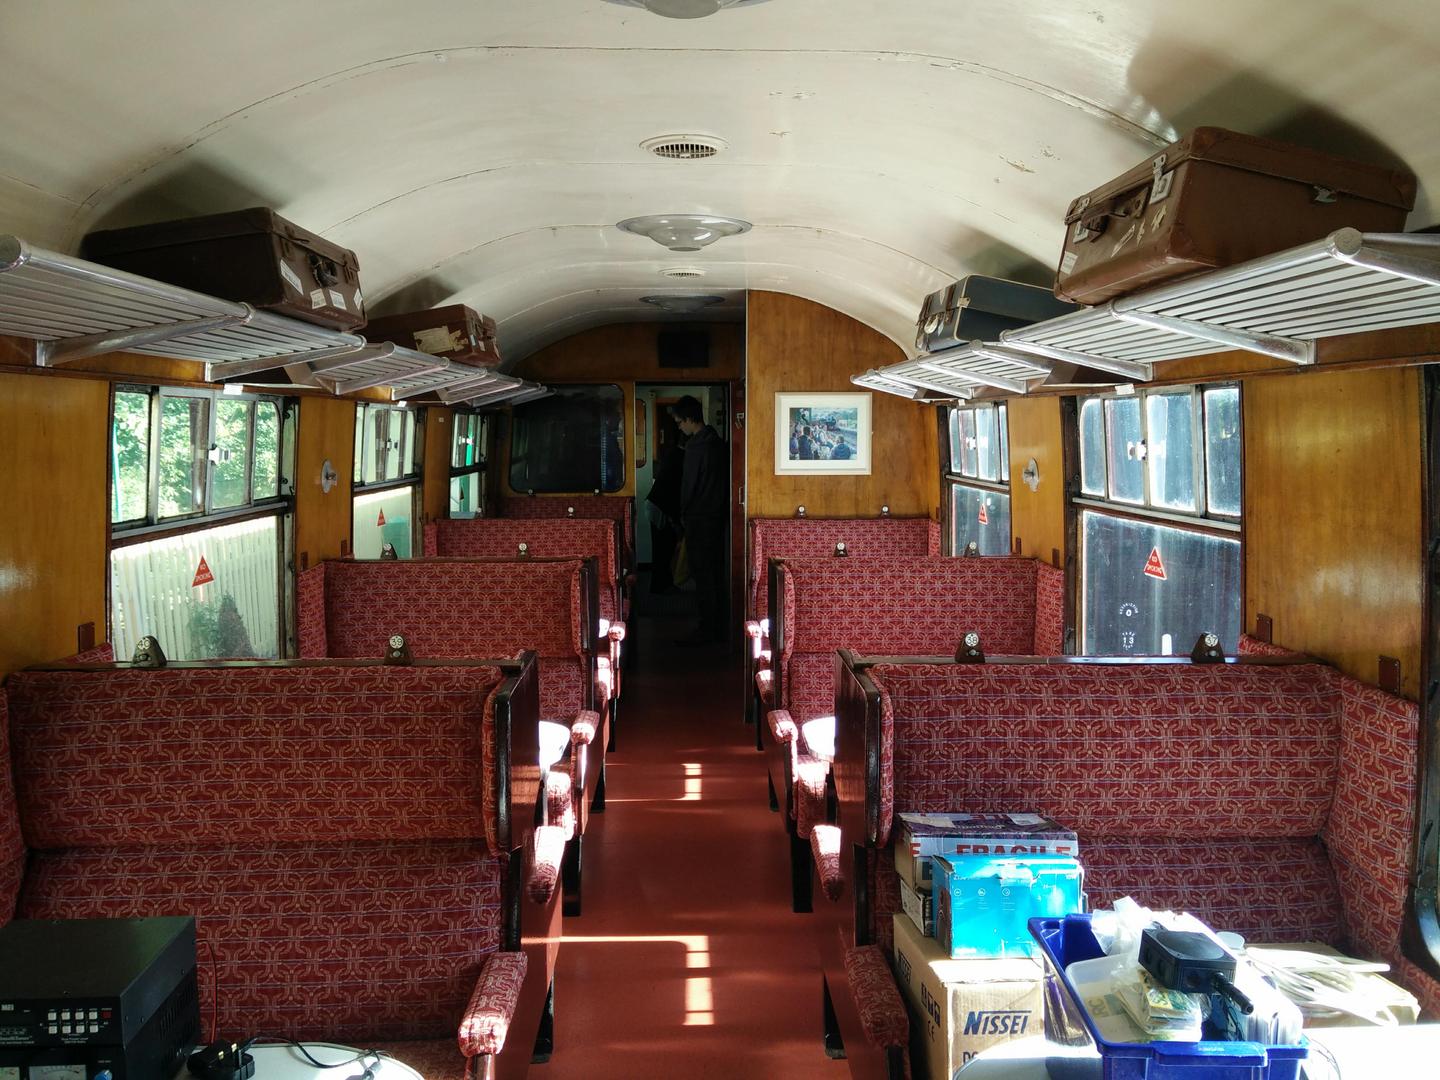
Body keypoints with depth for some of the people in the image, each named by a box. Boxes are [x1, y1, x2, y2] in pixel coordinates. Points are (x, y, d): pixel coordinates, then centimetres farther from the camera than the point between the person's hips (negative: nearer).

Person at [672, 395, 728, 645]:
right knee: (716, 573, 11)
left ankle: (706, 631, -2)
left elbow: (689, 484, -14)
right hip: (718, 516, 9)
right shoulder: (718, 442, 11)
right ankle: (717, 628, 16)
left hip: (699, 520, -9)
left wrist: (684, 514, -1)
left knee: (702, 576, -5)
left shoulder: (696, 446, -17)